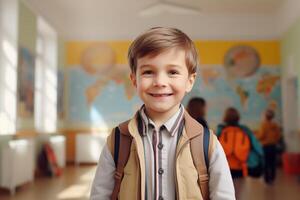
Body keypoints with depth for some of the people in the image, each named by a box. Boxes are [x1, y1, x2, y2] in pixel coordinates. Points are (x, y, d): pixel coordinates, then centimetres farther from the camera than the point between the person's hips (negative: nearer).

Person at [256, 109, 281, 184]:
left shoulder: (264, 124, -14)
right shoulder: (275, 125, 3)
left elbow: (261, 136, -16)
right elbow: (278, 136, 6)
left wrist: (256, 135, 3)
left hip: (265, 146, -5)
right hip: (273, 146, 5)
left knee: (266, 163, 1)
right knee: (272, 163, 11)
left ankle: (267, 179, 4)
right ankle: (272, 178, 17)